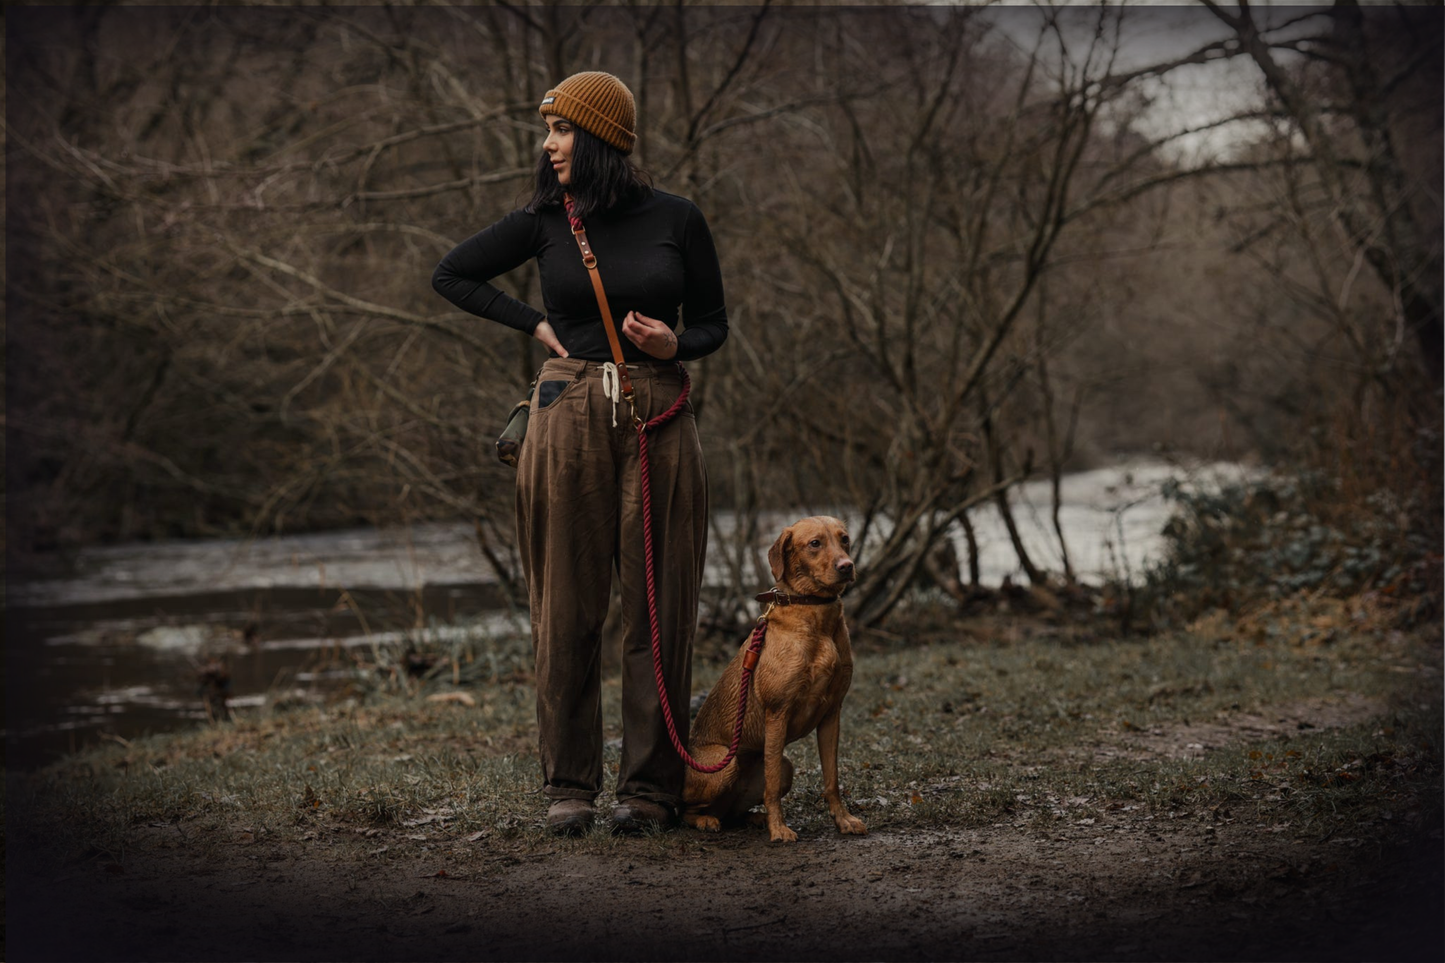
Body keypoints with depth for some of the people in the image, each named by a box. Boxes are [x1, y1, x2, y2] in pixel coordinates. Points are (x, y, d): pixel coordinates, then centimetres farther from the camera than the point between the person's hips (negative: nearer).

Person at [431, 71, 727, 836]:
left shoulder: (675, 220, 1)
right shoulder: (545, 223, 3)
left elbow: (713, 323, 9)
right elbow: (450, 275, 12)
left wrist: (674, 345, -12)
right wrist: (534, 323, 4)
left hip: (657, 421, 0)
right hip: (568, 420, 1)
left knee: (657, 605, 2)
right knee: (567, 606, 2)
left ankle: (651, 786, 10)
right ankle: (569, 786, 10)